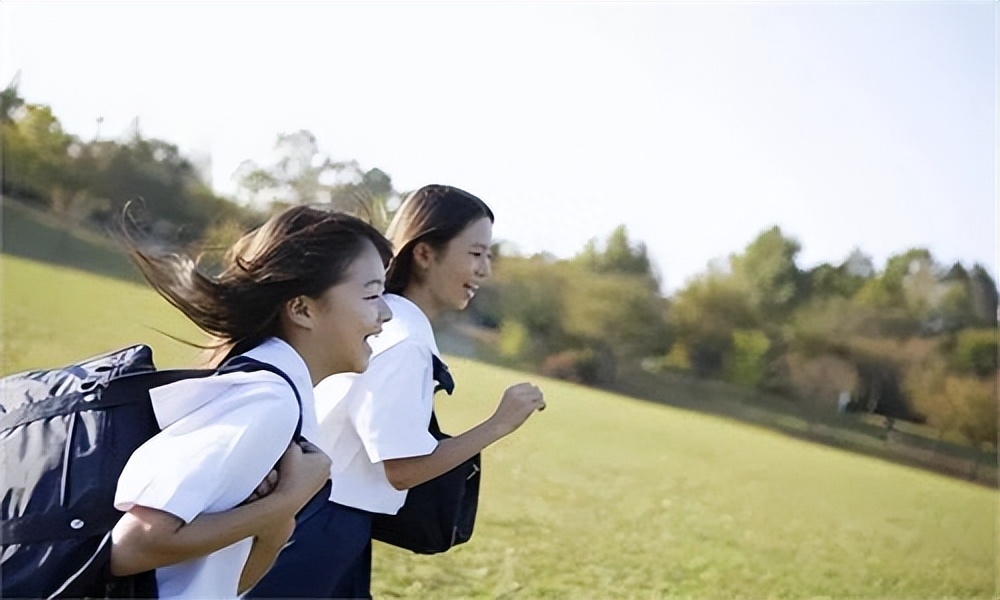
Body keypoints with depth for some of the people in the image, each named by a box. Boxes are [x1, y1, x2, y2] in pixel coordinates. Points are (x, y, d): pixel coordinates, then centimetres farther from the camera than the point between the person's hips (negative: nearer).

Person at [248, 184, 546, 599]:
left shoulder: (389, 323, 7)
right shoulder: (401, 341, -21)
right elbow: (404, 470, -20)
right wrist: (499, 425, -16)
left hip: (333, 529, 9)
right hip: (319, 531, -9)